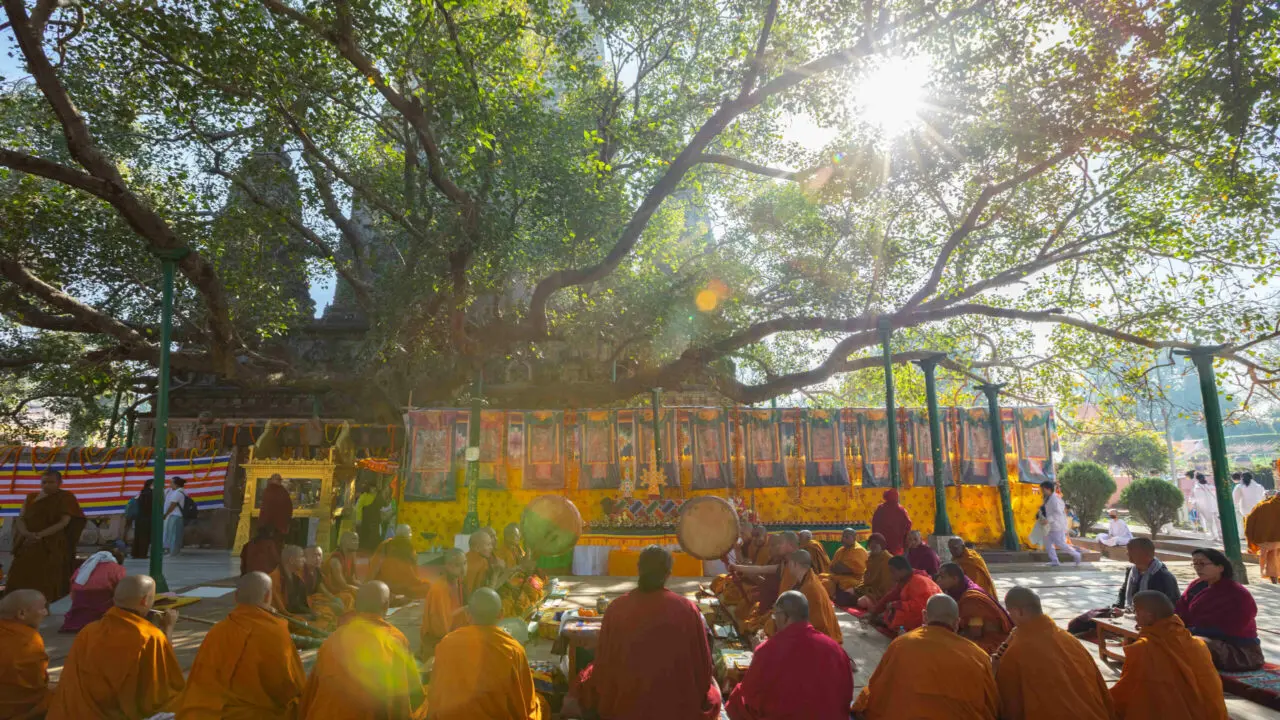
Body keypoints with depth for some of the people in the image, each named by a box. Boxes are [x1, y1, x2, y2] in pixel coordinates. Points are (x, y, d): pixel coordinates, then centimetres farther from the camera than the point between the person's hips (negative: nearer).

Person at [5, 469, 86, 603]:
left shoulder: (65, 497, -2)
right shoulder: (31, 497, 13)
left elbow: (64, 522, -10)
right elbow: (20, 518, 4)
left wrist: (40, 535, -21)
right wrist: (26, 533, -16)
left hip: (52, 546, -5)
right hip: (28, 545, 5)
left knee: (44, 582, -11)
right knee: (20, 579, -1)